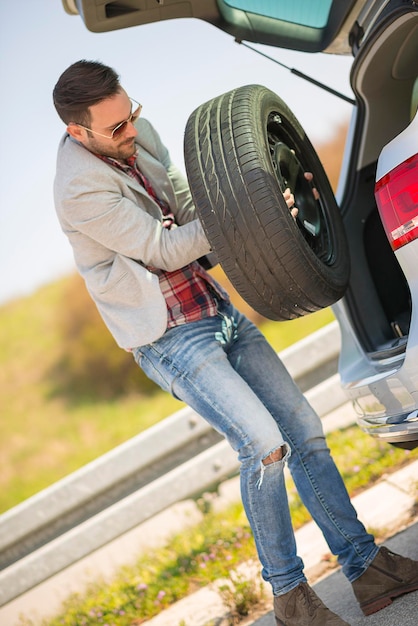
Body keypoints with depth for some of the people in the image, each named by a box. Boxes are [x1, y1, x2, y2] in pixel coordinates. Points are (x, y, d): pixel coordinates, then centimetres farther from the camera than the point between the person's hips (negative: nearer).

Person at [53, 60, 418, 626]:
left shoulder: (136, 135, 5)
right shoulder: (81, 191, -19)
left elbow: (190, 210, 9)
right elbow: (162, 250, -17)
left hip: (219, 309, 8)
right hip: (170, 338, -8)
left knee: (304, 430, 3)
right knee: (264, 444, -19)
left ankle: (365, 566, 12)